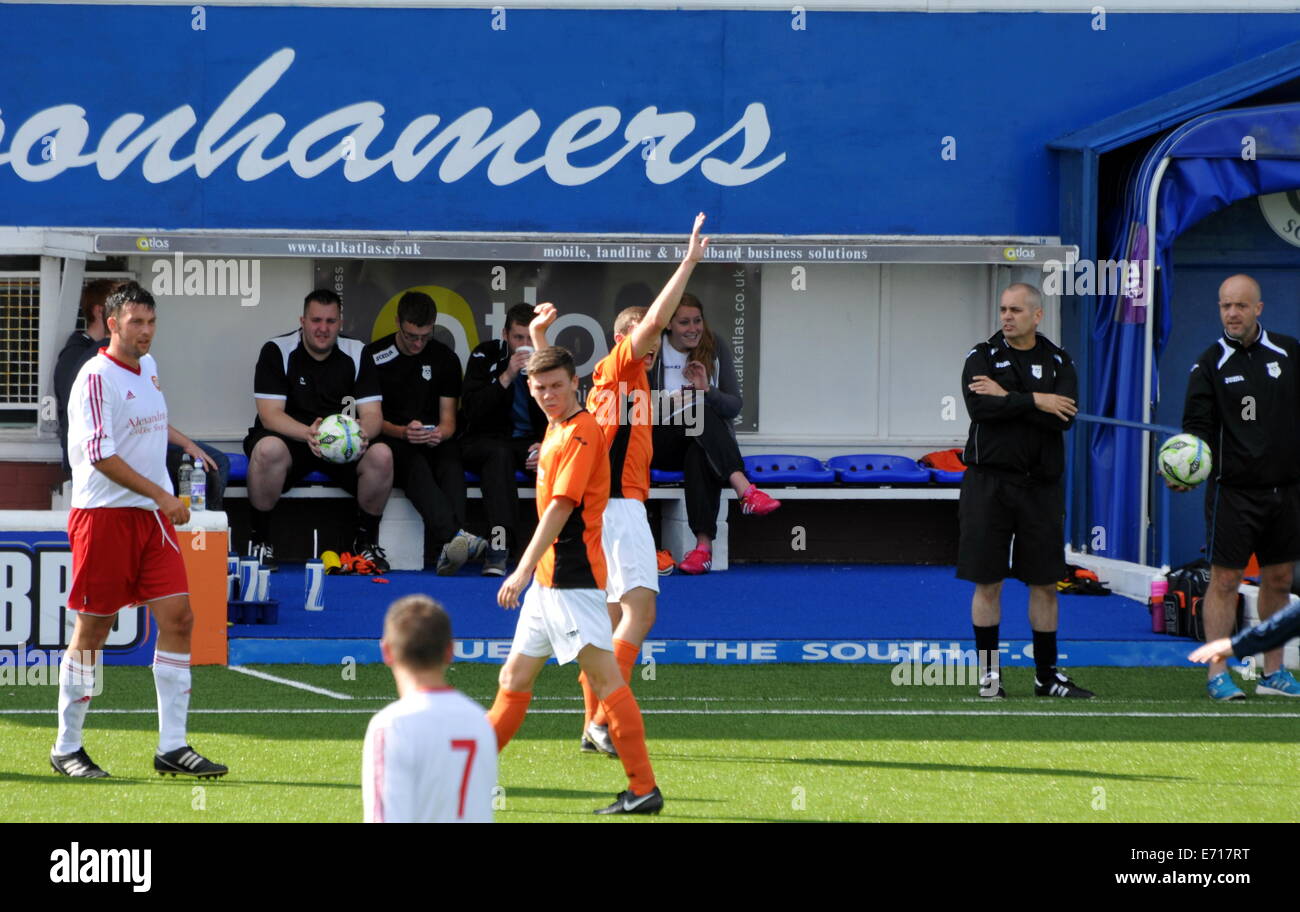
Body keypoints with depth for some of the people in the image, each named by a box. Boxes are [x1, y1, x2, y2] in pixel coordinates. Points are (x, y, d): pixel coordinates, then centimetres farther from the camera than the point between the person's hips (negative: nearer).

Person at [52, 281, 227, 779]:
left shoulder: (148, 367, 13)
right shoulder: (96, 377, -13)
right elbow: (102, 456, -19)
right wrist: (160, 494, -21)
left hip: (151, 514, 8)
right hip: (104, 514, -8)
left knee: (178, 617, -2)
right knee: (92, 630, -1)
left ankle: (172, 747, 0)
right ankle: (66, 748, 10)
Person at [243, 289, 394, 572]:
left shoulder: (356, 354, 2)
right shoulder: (277, 352, -6)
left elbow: (373, 414, -4)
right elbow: (270, 415, -16)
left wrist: (363, 432, -31)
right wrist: (308, 434, -36)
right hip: (291, 439, -3)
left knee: (381, 455, -27)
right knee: (268, 449, -37)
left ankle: (366, 540, -5)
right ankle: (260, 540, -19)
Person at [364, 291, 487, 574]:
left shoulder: (445, 358, 11)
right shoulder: (374, 356, 3)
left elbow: (448, 420, 10)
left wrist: (439, 434, -16)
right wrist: (402, 432, -21)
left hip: (434, 444, 3)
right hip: (392, 442, -3)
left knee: (451, 461, -34)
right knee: (415, 464, -38)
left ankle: (450, 552, -54)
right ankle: (453, 536, -62)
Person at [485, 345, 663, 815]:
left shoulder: (581, 432, -15)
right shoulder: (556, 428, 12)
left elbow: (561, 505, -22)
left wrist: (525, 569, -25)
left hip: (573, 577, -10)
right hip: (548, 580, 10)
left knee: (603, 675, -12)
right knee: (514, 678, 15)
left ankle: (644, 789, -14)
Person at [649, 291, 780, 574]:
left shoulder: (714, 349, 7)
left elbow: (734, 405, 4)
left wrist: (708, 391, -16)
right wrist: (667, 404, -22)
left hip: (707, 442, 1)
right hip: (662, 445, -1)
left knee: (699, 456, -37)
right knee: (700, 412, -34)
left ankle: (704, 543, -49)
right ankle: (745, 489, -50)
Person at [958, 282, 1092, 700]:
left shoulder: (1058, 362, 6)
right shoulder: (982, 357, 2)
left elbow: (1063, 416, -11)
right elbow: (979, 407, -16)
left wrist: (1007, 397, -14)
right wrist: (1035, 401, -15)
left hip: (1040, 485, 2)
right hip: (989, 481, -2)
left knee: (1045, 583, 6)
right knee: (987, 582, 0)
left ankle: (1046, 675, 14)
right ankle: (989, 673, 9)